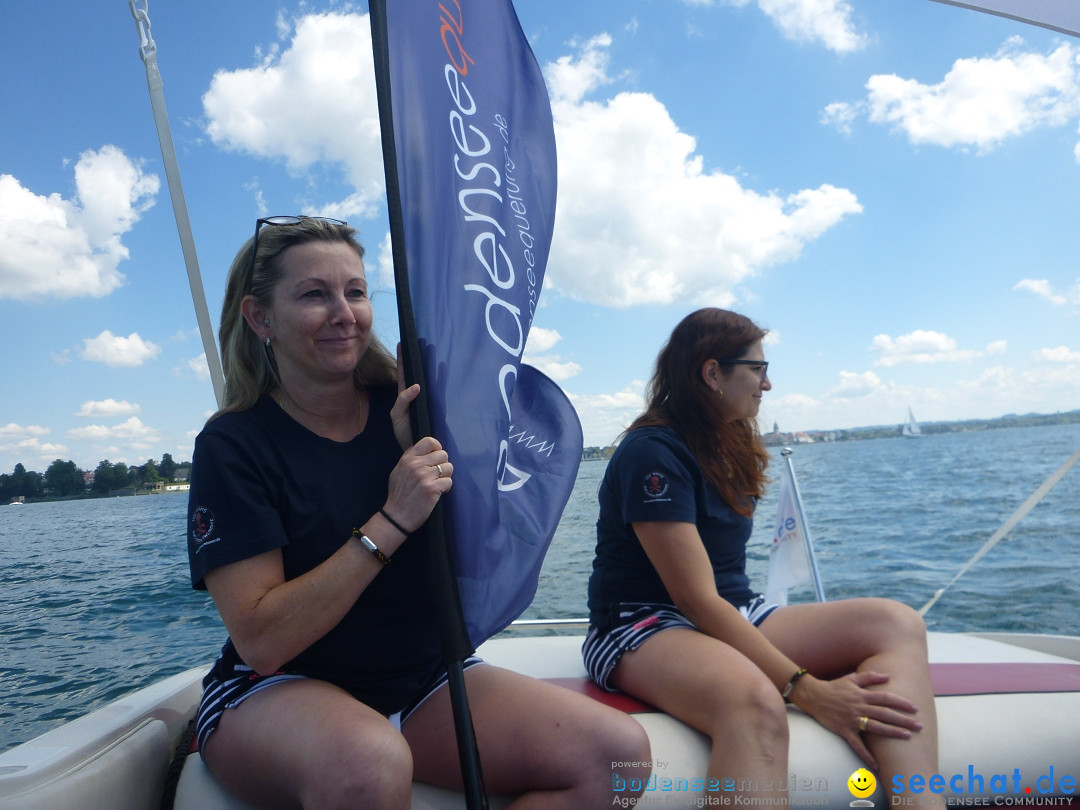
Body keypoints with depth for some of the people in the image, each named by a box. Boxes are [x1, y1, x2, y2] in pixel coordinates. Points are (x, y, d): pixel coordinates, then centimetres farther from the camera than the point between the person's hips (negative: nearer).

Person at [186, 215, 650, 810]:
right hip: (276, 691, -3)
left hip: (425, 680, 4)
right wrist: (392, 521, -25)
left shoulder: (409, 410, -1)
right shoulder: (231, 445, -10)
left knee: (617, 751, -18)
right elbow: (260, 641, -17)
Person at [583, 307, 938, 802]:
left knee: (895, 623, -14)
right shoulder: (653, 451, -13)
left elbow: (723, 590, 13)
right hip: (646, 625, -8)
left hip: (734, 617, 9)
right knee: (757, 705, -41)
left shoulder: (727, 447, 14)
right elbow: (697, 598, -20)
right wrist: (806, 689, -24)